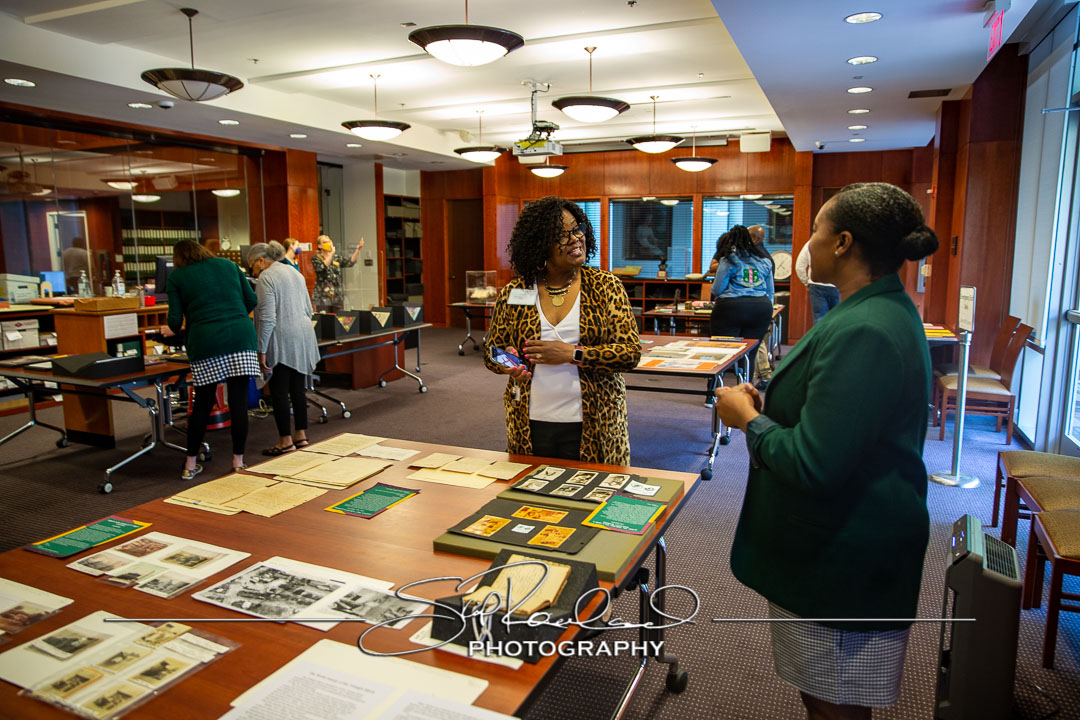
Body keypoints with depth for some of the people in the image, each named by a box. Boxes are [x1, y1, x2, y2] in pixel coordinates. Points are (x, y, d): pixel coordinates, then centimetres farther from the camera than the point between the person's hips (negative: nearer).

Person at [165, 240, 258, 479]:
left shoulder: (176, 277, 11)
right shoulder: (228, 265, 17)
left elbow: (175, 320, 5)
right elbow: (251, 300, 14)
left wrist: (172, 330, 27)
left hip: (206, 343, -1)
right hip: (241, 338, 1)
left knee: (202, 404, 9)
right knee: (239, 402, 2)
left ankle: (191, 464, 18)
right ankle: (238, 462, 8)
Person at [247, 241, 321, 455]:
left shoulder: (266, 278, -9)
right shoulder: (295, 274, 17)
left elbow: (267, 317, -16)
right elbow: (308, 310, 20)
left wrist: (262, 350, -14)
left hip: (281, 341, -8)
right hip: (304, 338, 8)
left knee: (279, 392, 0)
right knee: (298, 389, 13)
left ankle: (286, 442, 4)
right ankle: (301, 436, 19)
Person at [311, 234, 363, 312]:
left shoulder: (337, 257, 11)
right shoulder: (316, 259, 0)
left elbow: (350, 262, -3)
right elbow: (322, 267, -19)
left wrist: (358, 249, -16)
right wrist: (331, 253, -23)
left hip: (338, 296, 4)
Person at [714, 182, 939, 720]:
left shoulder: (861, 333, -27)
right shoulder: (888, 310, 9)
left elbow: (812, 466, -30)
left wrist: (747, 417, -14)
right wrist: (767, 407, 8)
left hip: (842, 561, -10)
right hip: (844, 546, 10)